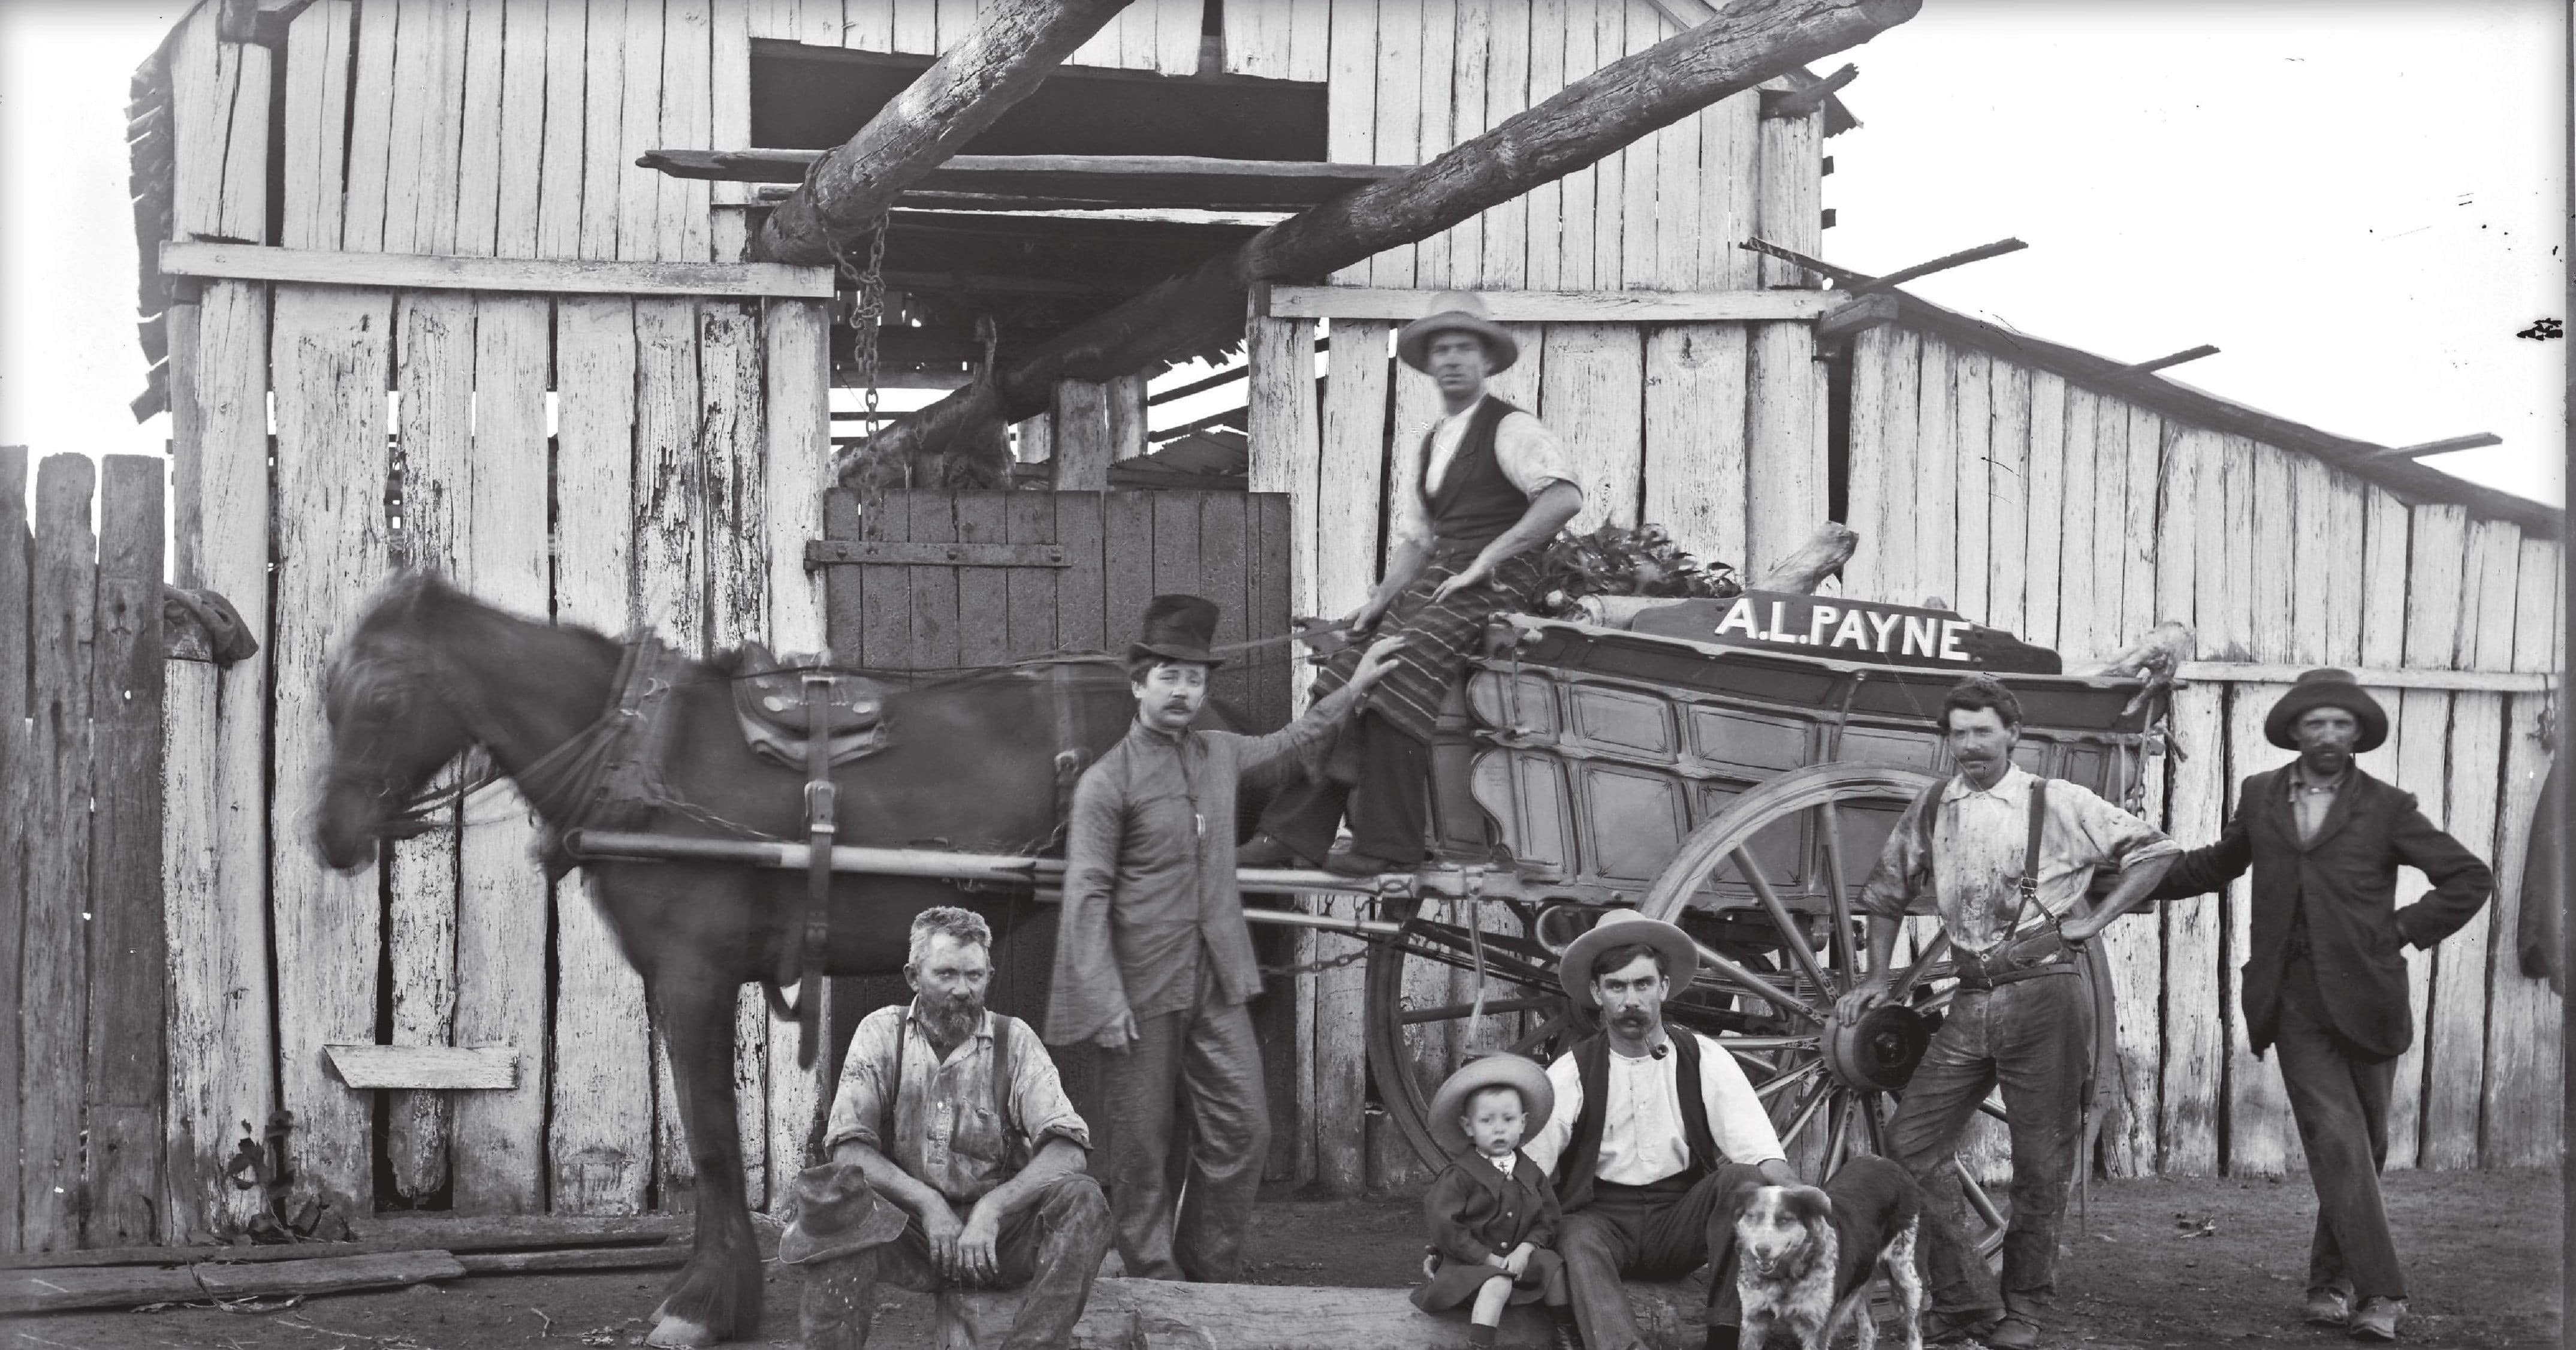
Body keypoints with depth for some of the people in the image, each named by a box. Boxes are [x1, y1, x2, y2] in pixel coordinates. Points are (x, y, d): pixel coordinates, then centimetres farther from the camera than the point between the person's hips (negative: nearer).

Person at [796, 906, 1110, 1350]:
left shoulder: (1013, 1040, 3)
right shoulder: (881, 1033, 4)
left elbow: (1067, 1149, -9)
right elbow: (848, 1147, -6)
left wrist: (990, 1212, -24)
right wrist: (927, 1203, -20)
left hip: (995, 1228, 1)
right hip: (905, 1223, -1)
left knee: (1081, 1198, -27)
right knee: (836, 1194, -31)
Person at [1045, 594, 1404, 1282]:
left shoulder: (1220, 754, 11)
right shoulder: (1106, 782, -8)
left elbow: (1286, 742, 33)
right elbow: (1086, 897, -12)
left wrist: (1353, 689, 32)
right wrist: (1105, 1003, -17)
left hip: (1219, 984, 6)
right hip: (1143, 989, -6)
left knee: (1244, 1130, 3)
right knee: (1143, 1148, 0)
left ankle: (1208, 1275, 16)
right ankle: (1156, 1284, 11)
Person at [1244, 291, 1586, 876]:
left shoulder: (1510, 429, -3)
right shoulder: (1432, 444, 22)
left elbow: (1565, 497, -19)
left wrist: (1486, 559, -18)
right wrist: (1381, 598, 3)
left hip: (1495, 586, -8)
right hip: (1436, 584, 8)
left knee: (1391, 688, -24)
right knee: (1342, 680, -7)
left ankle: (1387, 844, -20)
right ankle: (1298, 832, -6)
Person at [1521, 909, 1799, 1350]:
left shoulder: (1704, 1061, 2)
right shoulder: (1571, 1073, -1)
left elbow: (1761, 1153, -8)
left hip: (1683, 1220, 1)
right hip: (1602, 1218, -1)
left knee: (1741, 1180, -26)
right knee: (1578, 1241, -34)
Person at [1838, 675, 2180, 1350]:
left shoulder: (2056, 804, -2)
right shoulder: (1930, 811, 9)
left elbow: (2155, 850, 1)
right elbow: (1886, 893, 22)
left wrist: (2094, 919, -3)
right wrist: (1878, 974, 14)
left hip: (2046, 995, -4)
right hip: (1970, 1004, 4)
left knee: (2041, 1166, 2)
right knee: (1910, 1145, -5)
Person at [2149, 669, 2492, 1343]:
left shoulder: (2386, 808, 2)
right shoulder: (2260, 796, 10)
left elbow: (2470, 878, 3)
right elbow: (2219, 863, 26)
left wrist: (2404, 930, -3)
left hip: (2364, 1000, 0)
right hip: (2294, 1002, 0)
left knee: (2361, 1147, 8)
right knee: (2337, 1140, -12)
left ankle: (2331, 1281, 24)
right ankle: (2379, 1292, -14)